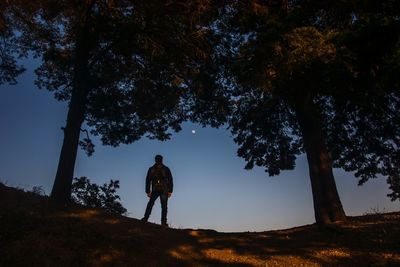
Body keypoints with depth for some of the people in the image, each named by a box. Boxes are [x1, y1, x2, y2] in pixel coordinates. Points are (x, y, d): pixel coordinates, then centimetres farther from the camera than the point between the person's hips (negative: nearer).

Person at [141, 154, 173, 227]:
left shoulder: (151, 169, 7)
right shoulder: (166, 169, 4)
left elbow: (148, 181, 7)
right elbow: (170, 180, 0)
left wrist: (148, 191, 9)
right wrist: (170, 191, 2)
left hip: (155, 190, 1)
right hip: (164, 191, -1)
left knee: (150, 204, 13)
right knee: (164, 206, 1)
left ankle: (145, 219, 4)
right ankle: (163, 222, -5)